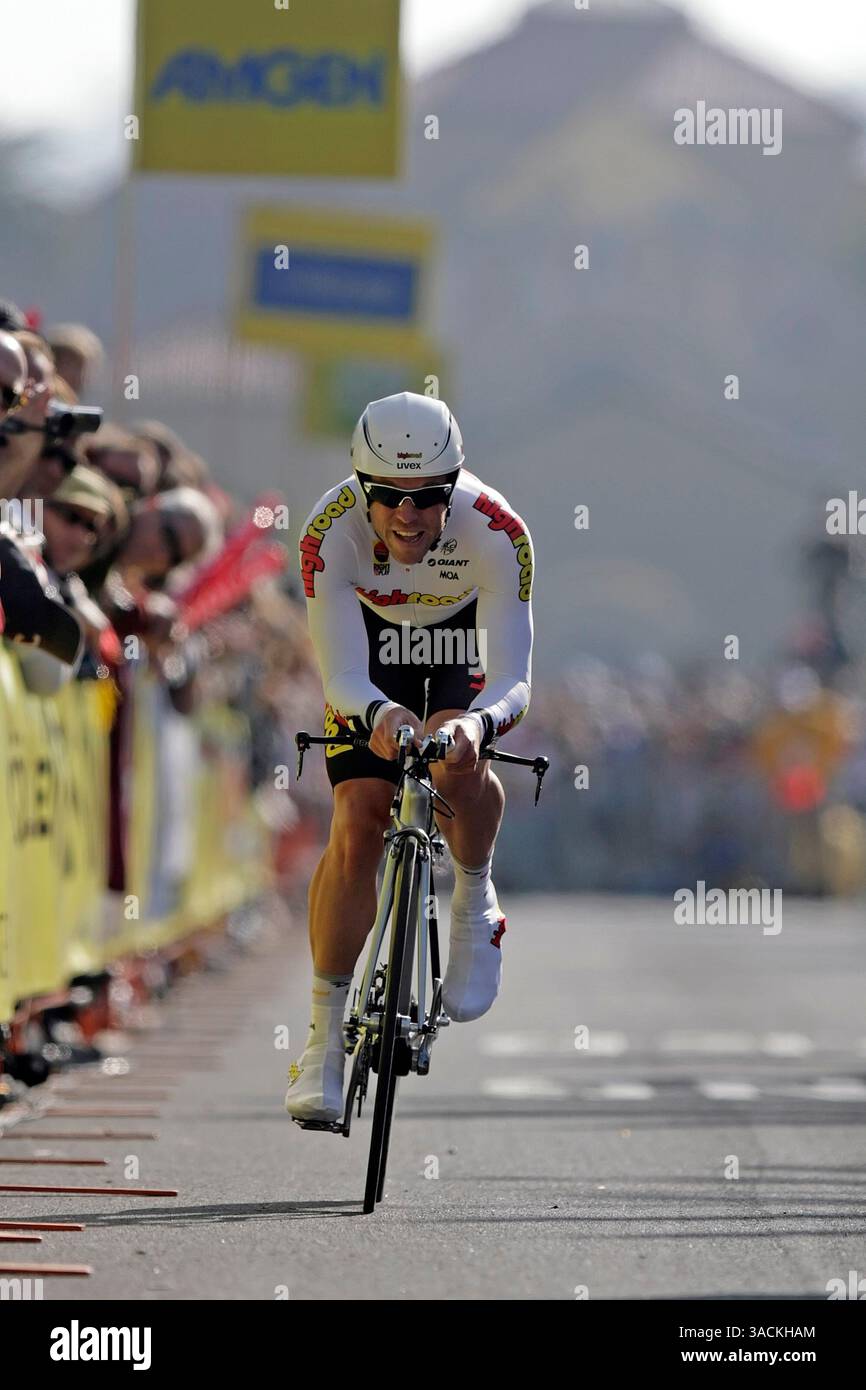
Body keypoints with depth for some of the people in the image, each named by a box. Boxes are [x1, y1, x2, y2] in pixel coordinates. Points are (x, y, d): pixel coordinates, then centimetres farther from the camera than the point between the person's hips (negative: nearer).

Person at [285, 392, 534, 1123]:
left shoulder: (495, 532, -36)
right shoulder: (331, 531, -34)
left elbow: (513, 681, -39)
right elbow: (342, 675, -36)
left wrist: (479, 722, -61)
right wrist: (377, 714, -59)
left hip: (465, 653, -1)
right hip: (375, 655, 1)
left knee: (456, 759, -33)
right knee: (356, 825, -15)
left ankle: (475, 905, -3)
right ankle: (326, 1035, -3)